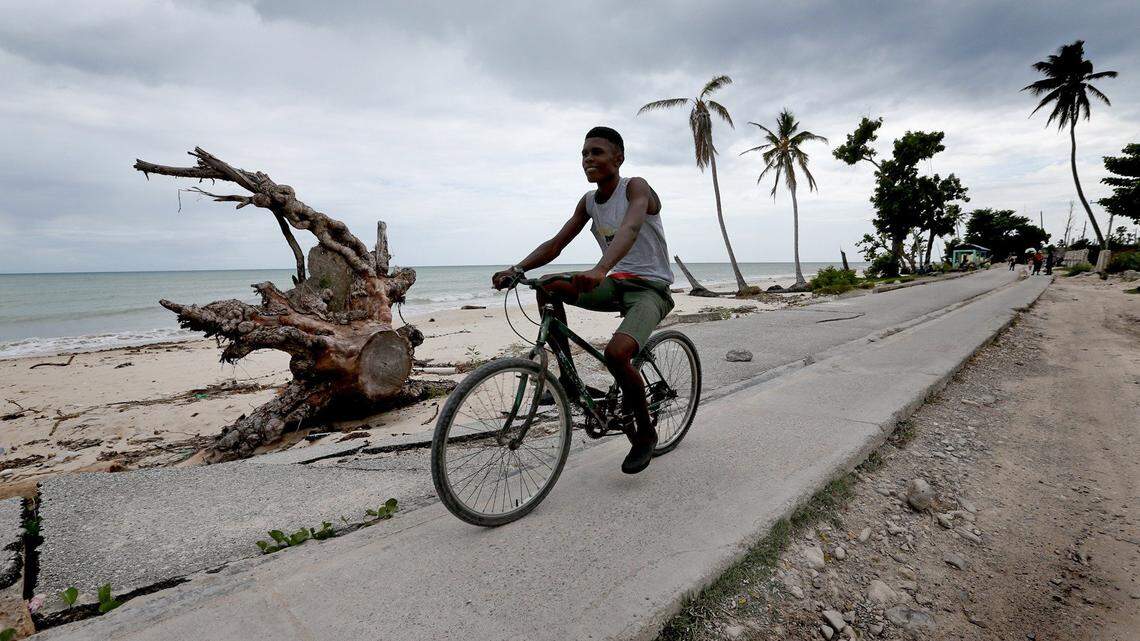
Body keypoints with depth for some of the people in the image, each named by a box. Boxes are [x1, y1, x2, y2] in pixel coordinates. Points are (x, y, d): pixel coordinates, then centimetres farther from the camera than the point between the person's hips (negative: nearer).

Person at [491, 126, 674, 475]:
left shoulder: (636, 187, -13)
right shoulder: (589, 201, 7)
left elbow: (630, 229, -34)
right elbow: (555, 244, 2)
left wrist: (599, 269, -53)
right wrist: (516, 269, -15)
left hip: (650, 287, -7)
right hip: (616, 283, 7)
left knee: (616, 353, -30)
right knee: (548, 289, -11)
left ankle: (645, 433, -3)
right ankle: (568, 377, -2)